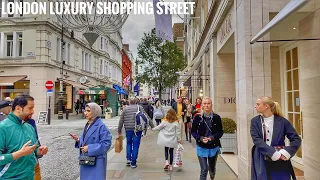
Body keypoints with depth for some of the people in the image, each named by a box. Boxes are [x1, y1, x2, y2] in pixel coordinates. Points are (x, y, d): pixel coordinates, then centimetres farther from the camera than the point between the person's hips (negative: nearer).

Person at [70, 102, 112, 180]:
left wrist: (89, 148, -21)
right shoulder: (87, 125, 8)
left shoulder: (101, 126, -17)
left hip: (96, 162, -8)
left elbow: (106, 143, -21)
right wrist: (78, 140, -3)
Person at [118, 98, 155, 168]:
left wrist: (119, 130, 20)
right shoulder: (139, 107, -1)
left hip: (128, 129, 2)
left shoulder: (125, 109, 6)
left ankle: (128, 159, 13)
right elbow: (147, 117, -5)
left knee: (129, 143, 23)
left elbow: (121, 121, 10)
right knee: (135, 145, 6)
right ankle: (133, 163, 10)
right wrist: (152, 126, 0)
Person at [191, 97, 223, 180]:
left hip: (214, 147, 2)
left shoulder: (216, 117, -8)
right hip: (201, 147, -2)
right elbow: (193, 131, -3)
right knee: (204, 170, -4)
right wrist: (200, 138, -19)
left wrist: (212, 137, -20)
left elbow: (220, 132, -2)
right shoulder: (197, 117, -9)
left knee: (212, 168, 22)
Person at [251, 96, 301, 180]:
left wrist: (285, 153, -15)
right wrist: (273, 153, -20)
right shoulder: (255, 121, 1)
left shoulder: (282, 121, -1)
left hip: (280, 163, 0)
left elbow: (296, 139, -1)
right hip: (261, 163, 1)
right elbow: (257, 140, -10)